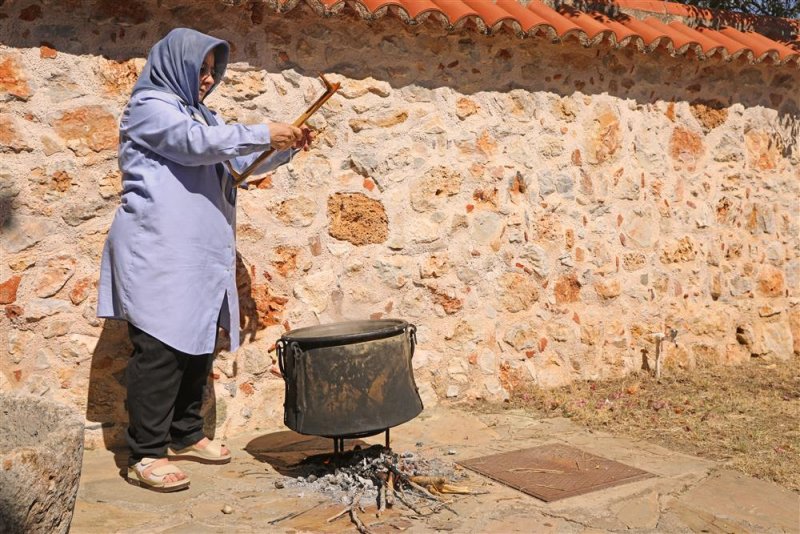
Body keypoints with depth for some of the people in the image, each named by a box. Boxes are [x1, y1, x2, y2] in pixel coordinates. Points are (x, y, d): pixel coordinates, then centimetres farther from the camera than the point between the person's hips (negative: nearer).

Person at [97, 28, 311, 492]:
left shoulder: (201, 114, 22)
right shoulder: (149, 106, -4)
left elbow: (241, 162, 23)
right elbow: (196, 143, -21)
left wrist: (287, 148, 8)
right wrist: (264, 133, -20)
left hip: (200, 252, 9)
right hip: (159, 251, -9)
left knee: (198, 344, 10)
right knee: (161, 348, -10)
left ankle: (185, 436, 22)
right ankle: (145, 455, -4)